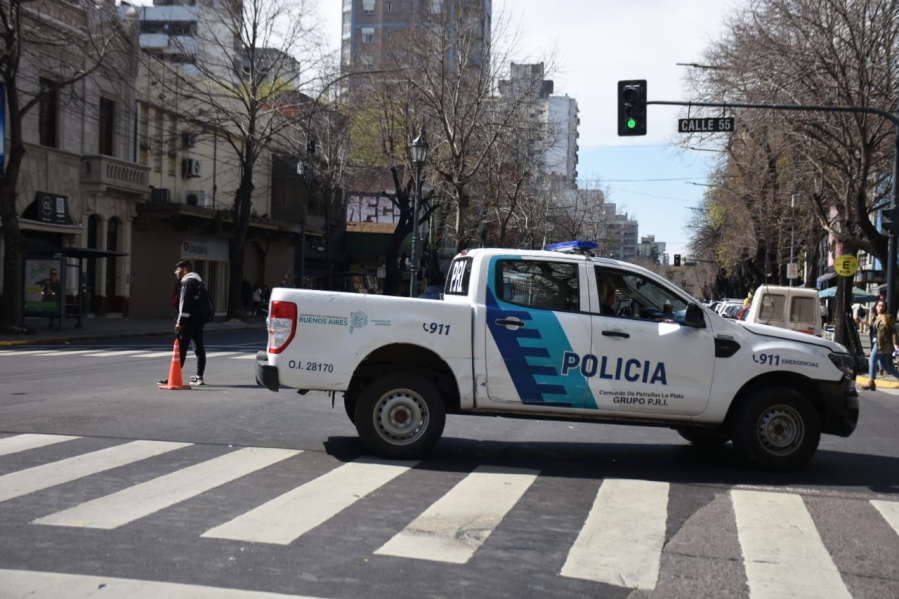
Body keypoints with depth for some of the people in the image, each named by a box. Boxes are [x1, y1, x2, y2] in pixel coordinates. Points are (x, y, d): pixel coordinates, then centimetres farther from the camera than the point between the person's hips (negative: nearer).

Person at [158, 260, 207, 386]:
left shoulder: (188, 282, -12)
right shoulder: (197, 280, 18)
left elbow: (185, 304, -19)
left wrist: (180, 322, -19)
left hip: (189, 321, -10)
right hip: (199, 320, 10)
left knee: (181, 348, -7)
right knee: (199, 348, 9)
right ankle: (199, 377, 12)